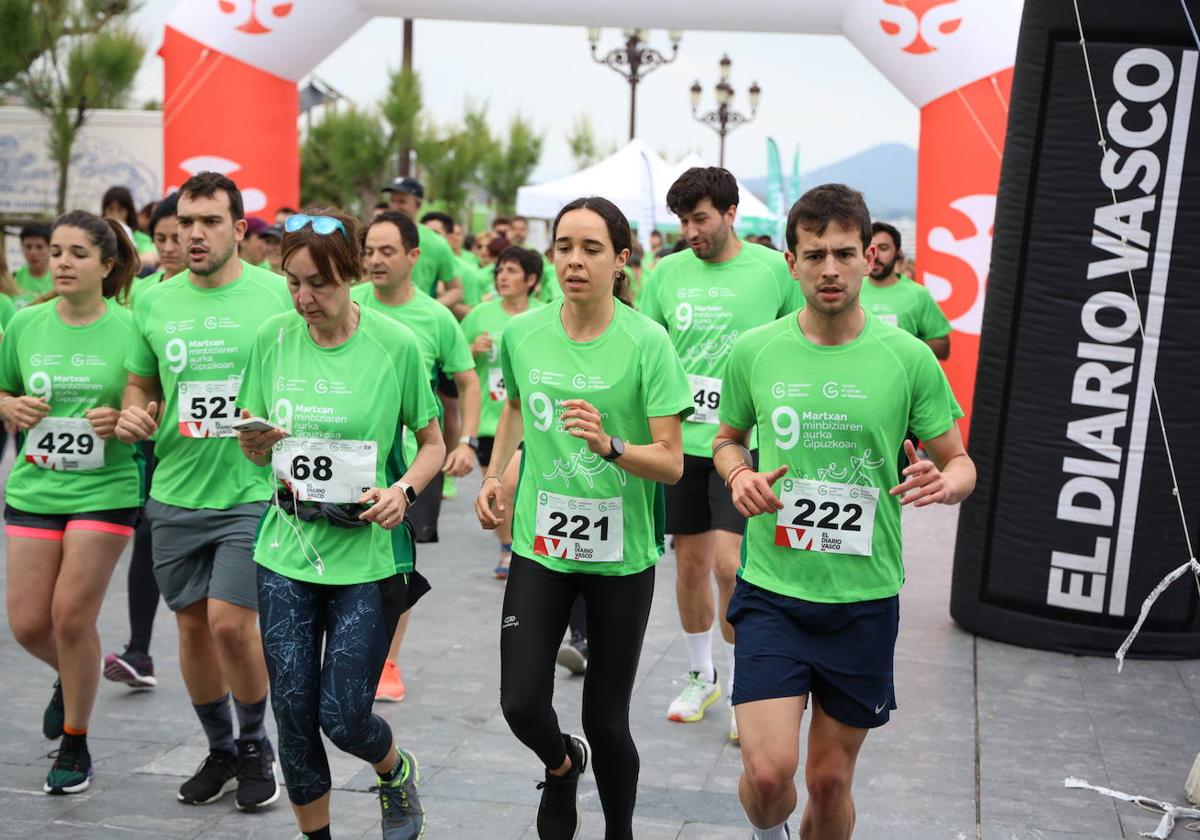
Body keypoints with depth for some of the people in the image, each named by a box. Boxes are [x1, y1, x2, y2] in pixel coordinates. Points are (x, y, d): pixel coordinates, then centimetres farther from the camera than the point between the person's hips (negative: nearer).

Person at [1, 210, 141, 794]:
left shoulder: (130, 329, -7)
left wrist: (125, 419, -19)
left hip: (104, 489, -3)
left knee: (71, 616, -5)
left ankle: (75, 744, 16)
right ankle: (73, 678, 40)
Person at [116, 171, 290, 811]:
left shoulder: (277, 296, -5)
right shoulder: (154, 302, 6)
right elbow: (141, 384, 17)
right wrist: (131, 415, -4)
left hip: (252, 490, -4)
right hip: (176, 492, 4)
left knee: (230, 622, -11)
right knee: (193, 626, 11)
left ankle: (255, 744, 15)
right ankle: (220, 750, 31)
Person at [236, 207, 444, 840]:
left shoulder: (395, 344, -8)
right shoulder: (273, 338, 1)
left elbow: (432, 444, 3)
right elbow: (258, 449, 11)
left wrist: (403, 491, -16)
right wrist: (255, 445, -13)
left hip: (367, 555, -3)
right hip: (287, 550, 3)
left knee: (342, 715, -2)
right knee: (293, 713, 5)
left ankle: (397, 771, 33)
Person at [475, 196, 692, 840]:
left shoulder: (647, 342, -12)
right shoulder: (523, 332, -1)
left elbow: (671, 464, -14)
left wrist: (610, 444, -31)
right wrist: (493, 476, 12)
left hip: (622, 556, -2)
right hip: (540, 545, 3)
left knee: (605, 722, 5)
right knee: (521, 705, -6)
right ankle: (560, 765, 31)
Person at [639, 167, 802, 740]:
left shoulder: (774, 269, -4)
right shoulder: (667, 273, 4)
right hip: (680, 438, 4)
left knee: (729, 563, -11)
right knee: (691, 562, 12)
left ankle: (742, 690, 7)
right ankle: (700, 676, 31)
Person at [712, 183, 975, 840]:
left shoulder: (908, 357, -5)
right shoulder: (755, 351, -1)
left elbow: (959, 461, 4)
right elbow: (727, 438, 15)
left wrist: (944, 482, -19)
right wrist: (740, 476, -7)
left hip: (865, 597, 0)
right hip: (772, 592, 0)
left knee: (830, 781, 10)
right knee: (768, 772, -10)